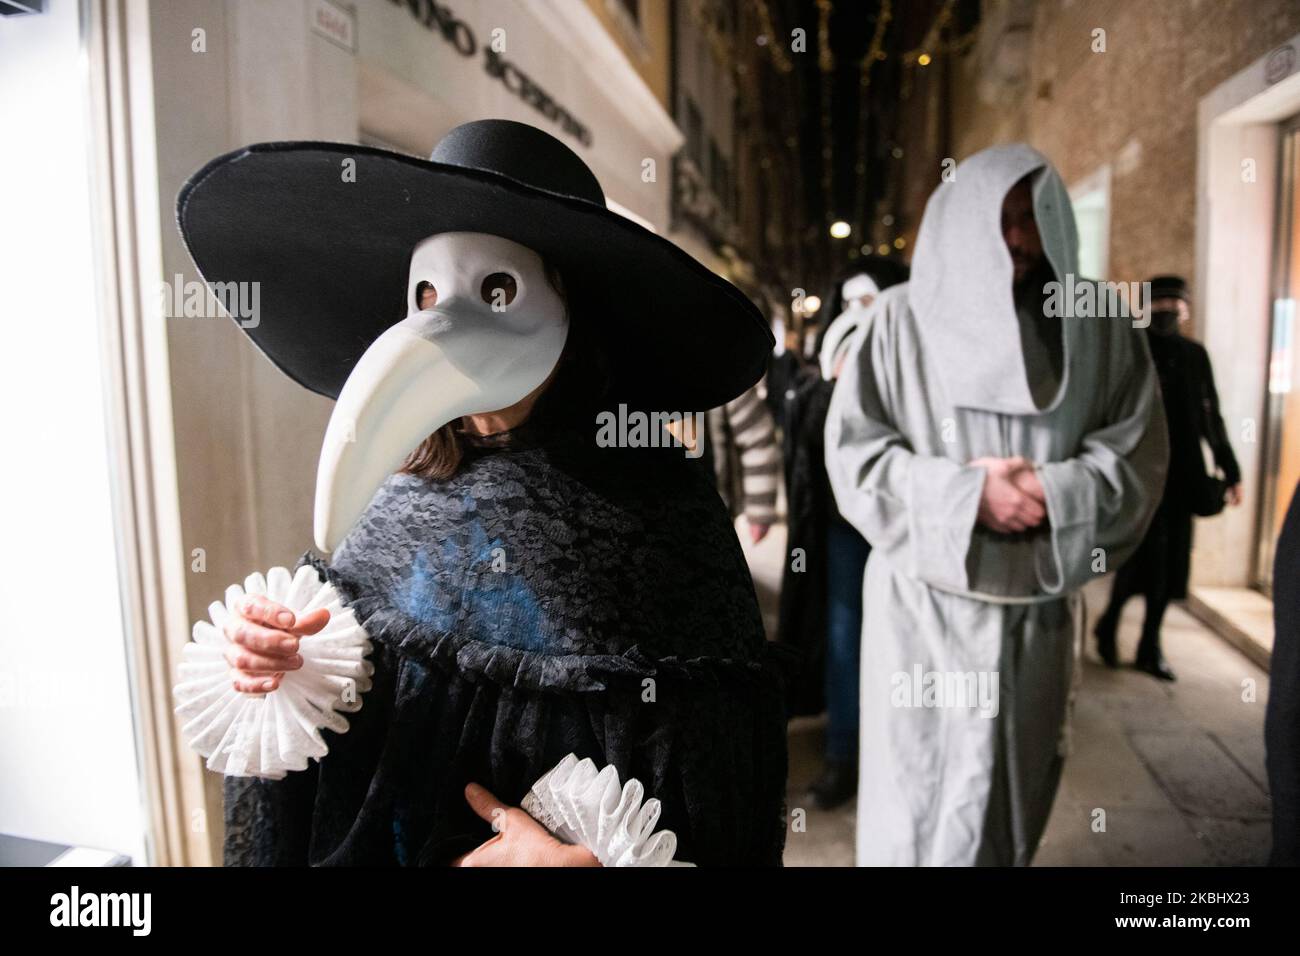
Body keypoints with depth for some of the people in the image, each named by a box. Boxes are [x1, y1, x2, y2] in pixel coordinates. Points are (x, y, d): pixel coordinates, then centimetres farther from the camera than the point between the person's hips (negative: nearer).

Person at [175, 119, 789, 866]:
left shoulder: (658, 509, -19)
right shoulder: (392, 492, -8)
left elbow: (726, 779, -16)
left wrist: (592, 858, -26)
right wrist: (276, 669, -16)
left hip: (563, 843, -3)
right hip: (375, 845, 4)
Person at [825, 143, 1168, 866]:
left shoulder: (1099, 327, 4)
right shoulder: (905, 317, -2)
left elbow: (1139, 454, 2)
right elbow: (852, 447, -6)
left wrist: (1052, 493, -16)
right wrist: (964, 493, -17)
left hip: (1038, 606, 3)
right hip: (924, 601, -2)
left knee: (1013, 790, 15)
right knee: (919, 792, 5)